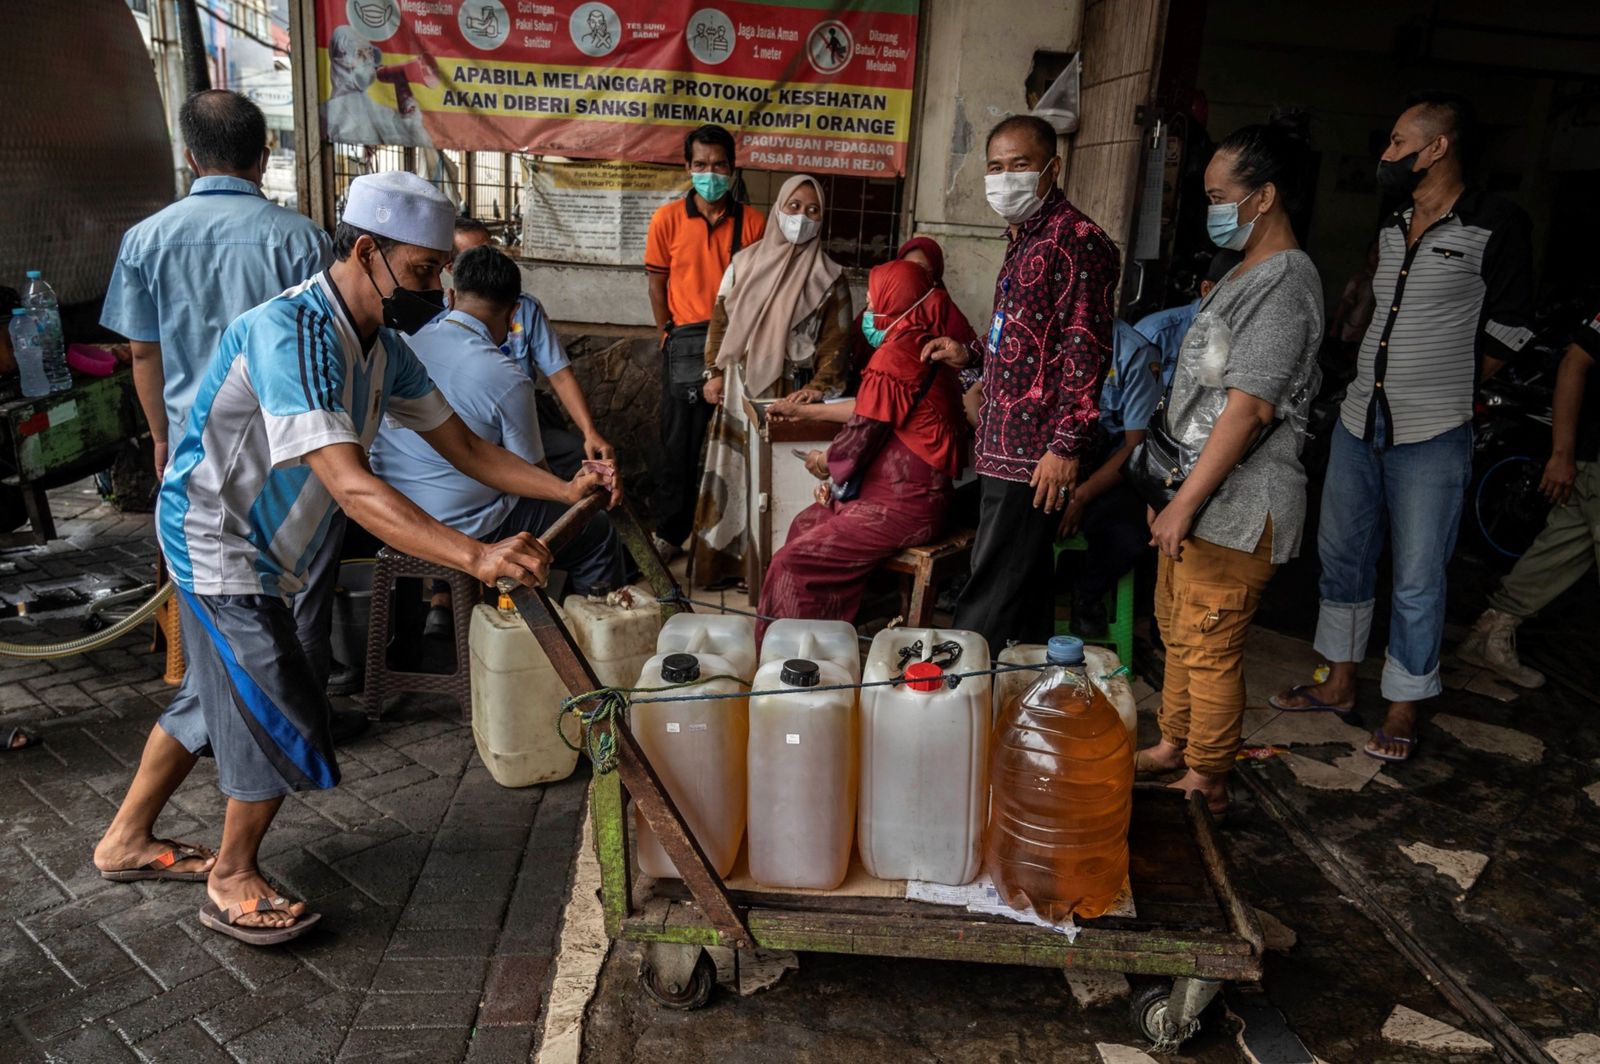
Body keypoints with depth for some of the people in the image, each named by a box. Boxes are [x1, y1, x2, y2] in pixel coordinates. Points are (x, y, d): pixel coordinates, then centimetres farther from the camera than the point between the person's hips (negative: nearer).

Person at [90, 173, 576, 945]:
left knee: (218, 695, 22)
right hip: (221, 546, -9)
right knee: (282, 716, -3)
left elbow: (464, 447, 0)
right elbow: (351, 486, -41)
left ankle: (127, 840, 43)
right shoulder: (289, 333, -31)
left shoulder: (382, 344, -3)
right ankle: (233, 881, 21)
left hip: (270, 546, 9)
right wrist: (475, 556, -50)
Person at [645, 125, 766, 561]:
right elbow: (657, 283, 5)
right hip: (687, 344, 0)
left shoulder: (753, 223, 1)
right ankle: (670, 532, 16)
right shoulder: (667, 219, 1)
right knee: (680, 442, 5)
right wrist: (672, 336, 3)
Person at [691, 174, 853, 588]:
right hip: (740, 390, 3)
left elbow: (836, 338, -4)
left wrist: (820, 386, -16)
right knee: (732, 473, 6)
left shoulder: (829, 276, 1)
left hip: (789, 393, -3)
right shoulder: (744, 262, 9)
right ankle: (722, 561, 15)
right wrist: (715, 373, 4)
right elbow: (721, 320, 12)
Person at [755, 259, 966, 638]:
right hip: (912, 490, 10)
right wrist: (804, 410, 30)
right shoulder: (919, 344, 11)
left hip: (902, 504, -10)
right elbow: (870, 410, 22)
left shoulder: (894, 355, -20)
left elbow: (861, 435, -17)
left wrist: (824, 462, 4)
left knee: (792, 562, -9)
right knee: (805, 524, 22)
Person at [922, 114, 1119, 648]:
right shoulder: (1024, 238, 18)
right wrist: (970, 354, 14)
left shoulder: (1075, 238, -13)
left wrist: (1067, 445, -23)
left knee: (988, 602, -5)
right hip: (1005, 445, 10)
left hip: (1035, 452, -10)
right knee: (1024, 583, 17)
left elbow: (1085, 346, -20)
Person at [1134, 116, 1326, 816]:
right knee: (1177, 628, 20)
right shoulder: (1247, 272, 14)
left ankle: (1207, 783, 17)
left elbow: (1247, 409, -23)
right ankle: (1173, 745, 36)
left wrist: (1185, 504, -22)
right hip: (1198, 490, 10)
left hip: (1235, 507, -10)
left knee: (1209, 648, 1)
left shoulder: (1285, 282, -18)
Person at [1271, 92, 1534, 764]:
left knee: (1416, 582, 1)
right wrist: (1383, 380, 12)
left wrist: (1442, 384, 0)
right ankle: (1339, 683, 29)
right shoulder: (1393, 227, 11)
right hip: (1359, 424, 7)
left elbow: (1507, 333, -3)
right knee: (1342, 557, 14)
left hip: (1431, 438, -7)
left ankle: (1403, 710, 16)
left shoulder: (1495, 228, -9)